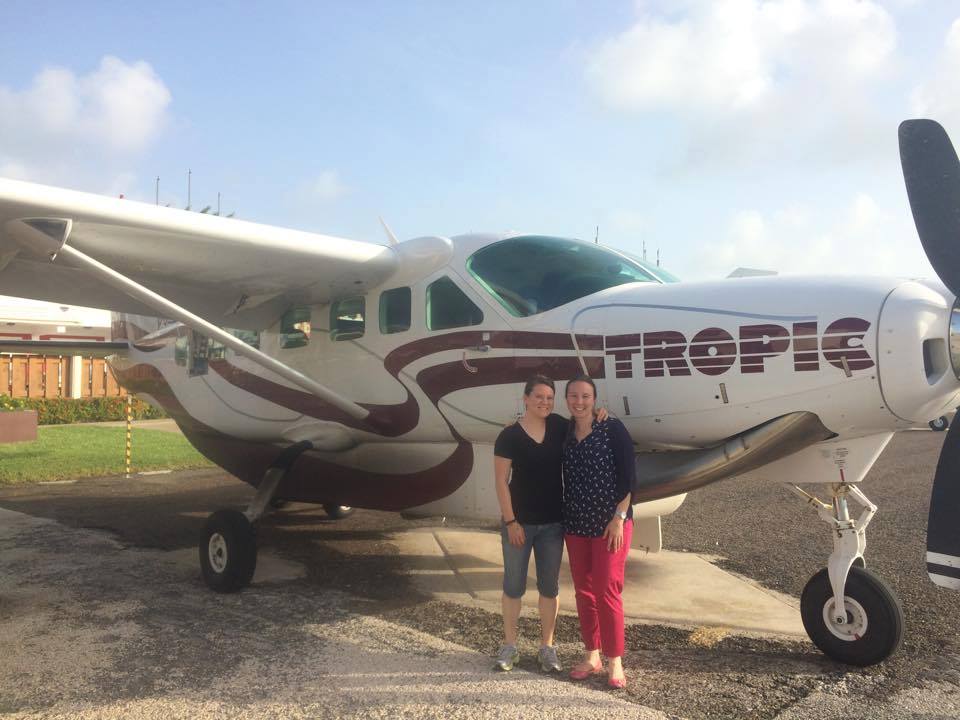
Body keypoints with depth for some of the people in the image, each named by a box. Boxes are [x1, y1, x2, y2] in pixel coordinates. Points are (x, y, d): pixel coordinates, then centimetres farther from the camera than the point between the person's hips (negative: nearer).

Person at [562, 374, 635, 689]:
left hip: (610, 522, -5)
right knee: (583, 590, 11)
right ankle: (591, 655, 24)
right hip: (575, 524, 5)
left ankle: (615, 660, 11)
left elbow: (628, 476, -10)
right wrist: (563, 519, 8)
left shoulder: (612, 429, -8)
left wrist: (619, 517, -14)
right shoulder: (564, 434, 6)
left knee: (607, 591, -3)